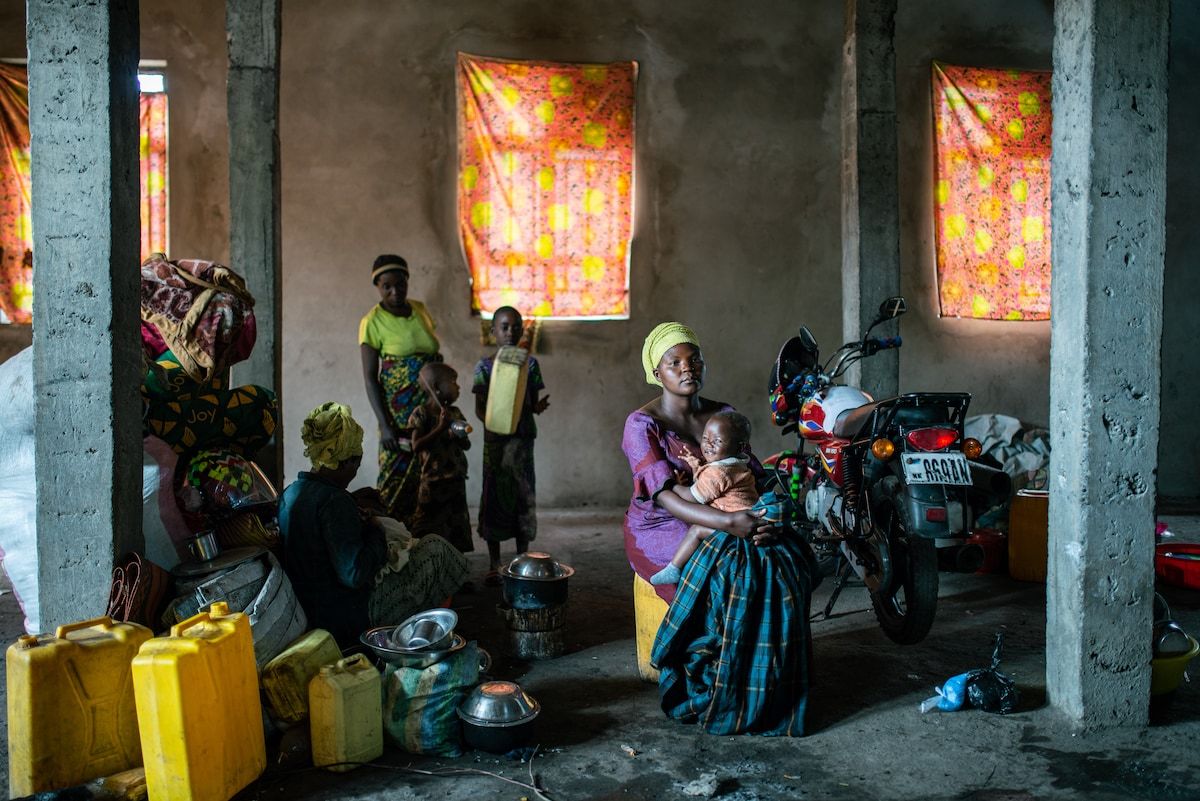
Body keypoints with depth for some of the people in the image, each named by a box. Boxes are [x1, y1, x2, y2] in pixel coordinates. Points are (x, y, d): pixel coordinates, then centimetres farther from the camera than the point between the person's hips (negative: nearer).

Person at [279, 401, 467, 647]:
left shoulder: (290, 493, 4)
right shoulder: (334, 501, -25)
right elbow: (354, 574, -28)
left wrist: (360, 524, 8)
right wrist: (374, 532, -12)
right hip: (350, 621, -9)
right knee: (435, 549, 0)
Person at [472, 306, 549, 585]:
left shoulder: (530, 363, 4)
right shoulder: (484, 366, 2)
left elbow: (533, 402, 5)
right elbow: (479, 407, 1)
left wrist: (538, 407, -19)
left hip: (522, 436, 1)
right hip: (494, 437, 0)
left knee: (522, 493, 3)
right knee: (493, 495, 3)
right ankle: (494, 564, 13)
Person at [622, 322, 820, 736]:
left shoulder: (723, 415, 9)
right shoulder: (642, 424, -9)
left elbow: (754, 476, 3)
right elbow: (664, 498, -21)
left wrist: (767, 514, -20)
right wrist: (729, 523, -34)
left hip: (716, 527, 5)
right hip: (661, 532, -5)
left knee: (785, 559, -21)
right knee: (731, 572, -31)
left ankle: (773, 692, -11)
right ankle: (715, 692, -14)